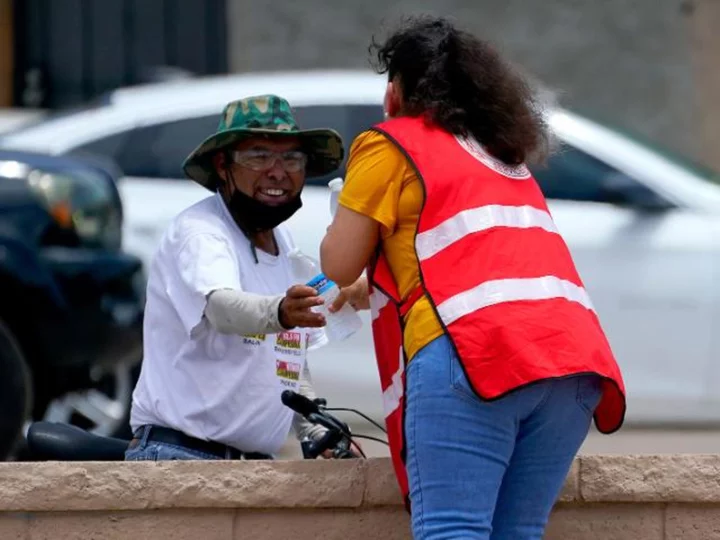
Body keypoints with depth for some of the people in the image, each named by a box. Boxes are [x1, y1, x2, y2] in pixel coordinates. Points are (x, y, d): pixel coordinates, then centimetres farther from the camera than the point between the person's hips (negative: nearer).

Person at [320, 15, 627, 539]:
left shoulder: (391, 144, 10)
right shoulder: (506, 153, 33)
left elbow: (339, 264, 8)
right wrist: (376, 287, 59)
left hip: (472, 352, -7)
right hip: (572, 356, 7)